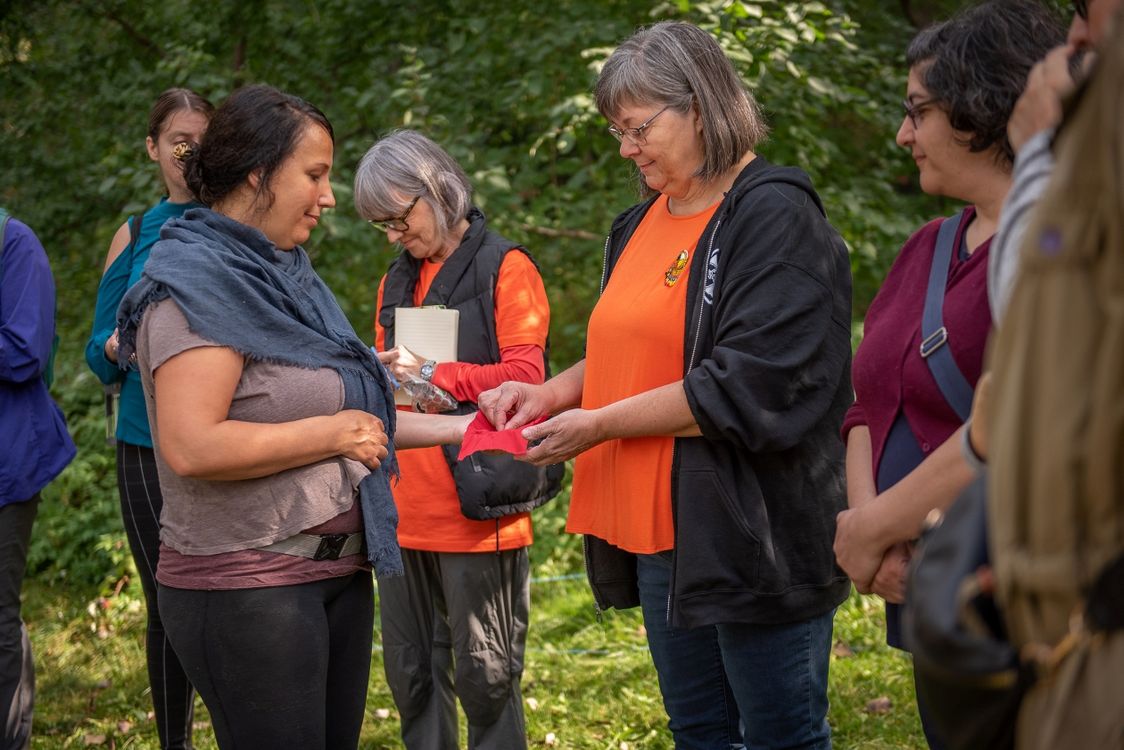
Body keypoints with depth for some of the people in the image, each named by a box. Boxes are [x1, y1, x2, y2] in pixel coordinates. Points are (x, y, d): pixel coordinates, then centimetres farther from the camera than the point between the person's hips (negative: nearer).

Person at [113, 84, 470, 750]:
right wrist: (333, 433, -18)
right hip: (246, 587, -9)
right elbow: (191, 446, -25)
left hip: (338, 569, 9)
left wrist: (455, 428, 13)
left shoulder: (281, 274, 14)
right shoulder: (197, 284, -14)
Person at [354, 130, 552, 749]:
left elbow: (524, 376, -12)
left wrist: (431, 373, -17)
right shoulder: (397, 282, 17)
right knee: (410, 672, 12)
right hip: (406, 512, 7)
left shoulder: (504, 268, -4)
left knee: (485, 676, 1)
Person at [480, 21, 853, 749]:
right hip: (662, 527, 8)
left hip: (752, 530, -8)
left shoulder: (773, 216, -12)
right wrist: (552, 392, 4)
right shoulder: (644, 223, 14)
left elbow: (745, 386, -21)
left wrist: (600, 425, -16)